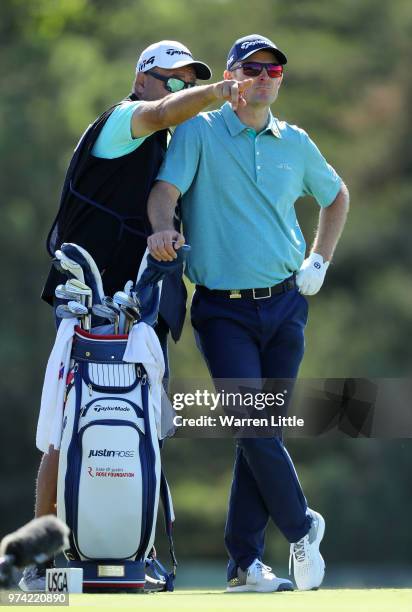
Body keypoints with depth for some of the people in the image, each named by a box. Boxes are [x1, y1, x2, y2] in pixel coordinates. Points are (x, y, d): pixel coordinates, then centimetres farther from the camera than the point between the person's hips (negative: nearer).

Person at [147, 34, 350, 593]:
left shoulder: (295, 144, 11)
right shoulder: (199, 132, 0)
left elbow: (336, 195, 28)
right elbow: (166, 188, -15)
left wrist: (319, 261, 18)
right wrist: (164, 228, -36)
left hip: (285, 305, 3)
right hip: (224, 310, -3)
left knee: (262, 431, 1)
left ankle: (245, 563, 5)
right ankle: (302, 527, 6)